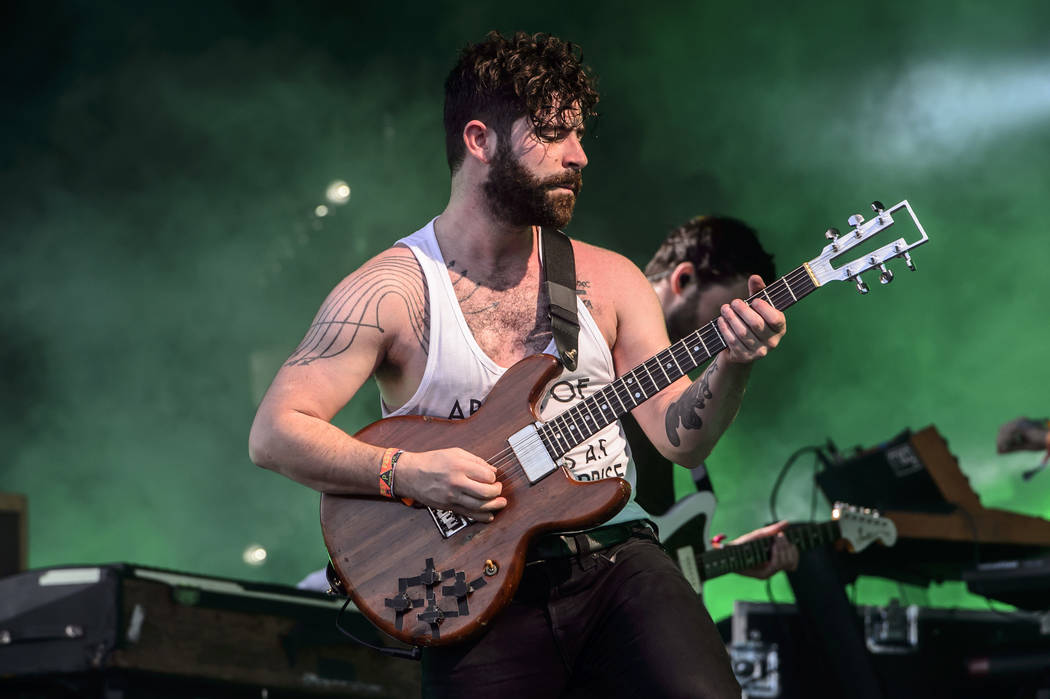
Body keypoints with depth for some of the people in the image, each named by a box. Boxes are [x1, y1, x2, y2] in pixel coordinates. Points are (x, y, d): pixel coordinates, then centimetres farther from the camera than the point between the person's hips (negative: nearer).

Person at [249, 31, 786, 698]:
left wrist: (732, 367, -11)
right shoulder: (391, 290, 0)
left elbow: (677, 440, 7)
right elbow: (274, 432, -4)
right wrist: (406, 473, -16)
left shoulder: (608, 279, 12)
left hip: (615, 561, 2)